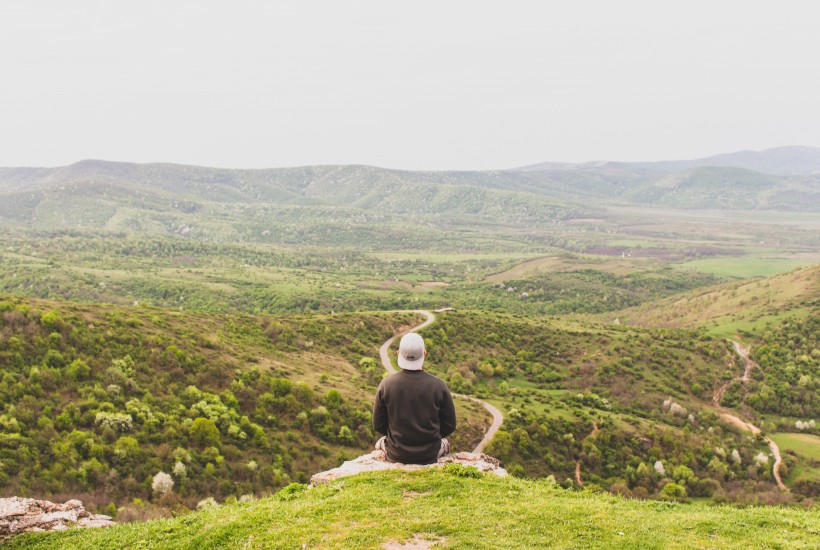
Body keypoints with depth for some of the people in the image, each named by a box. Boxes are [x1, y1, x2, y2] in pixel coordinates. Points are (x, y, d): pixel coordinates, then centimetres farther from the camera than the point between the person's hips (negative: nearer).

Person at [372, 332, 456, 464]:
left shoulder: (386, 385, -14)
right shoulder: (438, 385, -15)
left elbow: (378, 425, -4)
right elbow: (450, 425, -6)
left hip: (396, 455, 0)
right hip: (430, 455, 0)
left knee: (381, 442, 36)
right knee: (444, 443, 36)